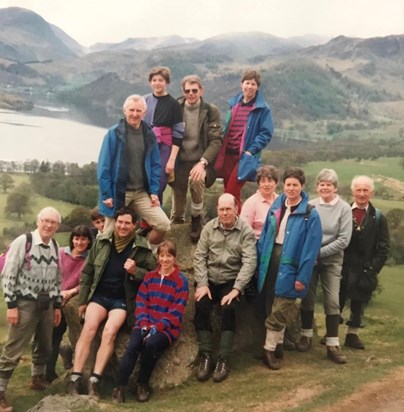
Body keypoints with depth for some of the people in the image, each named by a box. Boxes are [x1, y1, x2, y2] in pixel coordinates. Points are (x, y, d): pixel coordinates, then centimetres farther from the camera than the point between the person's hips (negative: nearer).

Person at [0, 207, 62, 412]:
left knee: (44, 346, 19)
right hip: (25, 303, -6)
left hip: (47, 305, 6)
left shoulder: (55, 246, 6)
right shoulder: (22, 242, -12)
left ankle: (37, 378, 40)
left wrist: (57, 305, 14)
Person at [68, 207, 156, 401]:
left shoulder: (142, 248, -1)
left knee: (109, 331, -25)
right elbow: (87, 272, 10)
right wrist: (82, 300, 9)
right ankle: (75, 378, -19)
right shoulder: (101, 242, 5)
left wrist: (135, 271, -16)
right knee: (88, 328, -21)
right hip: (99, 295, 2)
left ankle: (94, 380, -21)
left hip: (123, 300, -2)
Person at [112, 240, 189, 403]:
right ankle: (120, 387, -21)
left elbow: (177, 311, -7)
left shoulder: (181, 280, 0)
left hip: (167, 328, -3)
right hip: (147, 324, 3)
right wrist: (144, 324, -10)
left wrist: (158, 326, -18)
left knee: (151, 344, -32)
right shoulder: (150, 276, 13)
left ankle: (142, 384, -13)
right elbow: (141, 302, 7)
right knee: (132, 346, -26)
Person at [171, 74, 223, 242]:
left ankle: (196, 219, -9)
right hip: (179, 161, 3)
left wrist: (202, 162, -22)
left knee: (196, 180, -34)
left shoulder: (211, 111, -4)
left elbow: (216, 141, -9)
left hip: (199, 161, -2)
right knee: (177, 203, 3)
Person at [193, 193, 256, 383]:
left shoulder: (246, 231, -6)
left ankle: (224, 359, -18)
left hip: (232, 281, -2)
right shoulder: (209, 227, 3)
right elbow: (199, 257, 0)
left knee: (228, 308, -29)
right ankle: (205, 355, -13)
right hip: (210, 279, 2)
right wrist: (202, 284, -12)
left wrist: (236, 289, -22)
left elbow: (249, 262, -13)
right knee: (201, 306, -25)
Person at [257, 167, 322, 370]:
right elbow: (265, 235, 10)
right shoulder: (276, 206, 6)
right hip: (271, 259, 5)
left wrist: (302, 276, -14)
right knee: (279, 308, 16)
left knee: (279, 309, 0)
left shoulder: (310, 214, -9)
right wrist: (259, 262, 7)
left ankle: (270, 349, 11)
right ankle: (278, 344, 29)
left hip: (290, 265, -4)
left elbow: (311, 248, -11)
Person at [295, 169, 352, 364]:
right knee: (307, 297, 8)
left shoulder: (344, 208, -7)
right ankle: (307, 335, 26)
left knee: (332, 301, -2)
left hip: (331, 260, -1)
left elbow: (344, 240, -10)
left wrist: (320, 252, -13)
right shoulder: (310, 206, -3)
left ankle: (332, 344, 4)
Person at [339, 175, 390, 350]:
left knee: (359, 304, 9)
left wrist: (373, 269, -8)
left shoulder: (378, 217, 1)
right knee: (336, 302, 8)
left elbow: (383, 247, 0)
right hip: (341, 268, 0)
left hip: (364, 270, 0)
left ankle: (352, 335, 22)